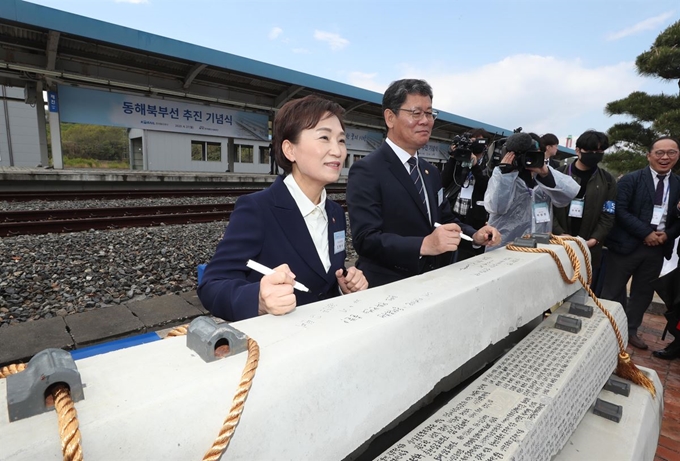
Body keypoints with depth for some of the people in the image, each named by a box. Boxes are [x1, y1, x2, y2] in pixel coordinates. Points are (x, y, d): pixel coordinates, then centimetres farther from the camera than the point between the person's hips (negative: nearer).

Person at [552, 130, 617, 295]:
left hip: (590, 250, 1)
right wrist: (560, 234, -14)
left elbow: (608, 216, 2)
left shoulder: (607, 181, 7)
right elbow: (549, 208, -3)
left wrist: (594, 240, -13)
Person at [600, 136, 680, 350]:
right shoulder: (631, 179, -6)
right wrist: (646, 233, -18)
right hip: (627, 244, -5)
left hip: (657, 248, 5)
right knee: (613, 291, 4)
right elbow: (620, 210, -14)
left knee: (644, 292, 15)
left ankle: (631, 330, 30)